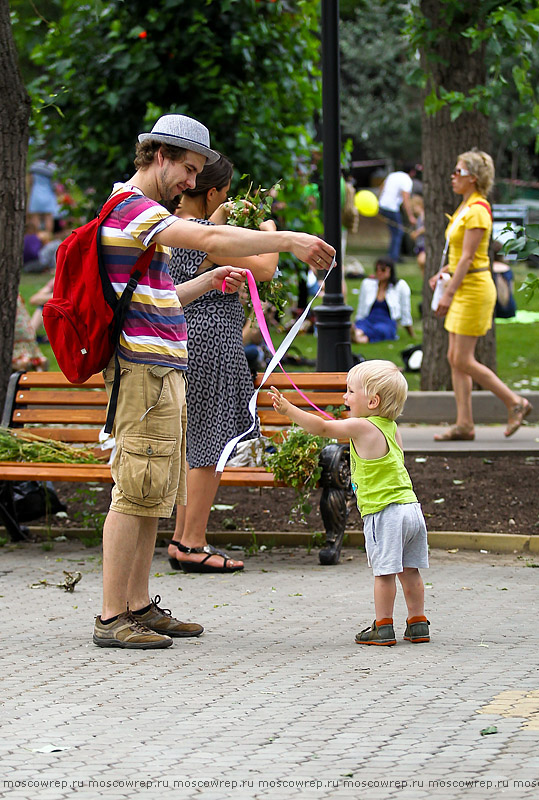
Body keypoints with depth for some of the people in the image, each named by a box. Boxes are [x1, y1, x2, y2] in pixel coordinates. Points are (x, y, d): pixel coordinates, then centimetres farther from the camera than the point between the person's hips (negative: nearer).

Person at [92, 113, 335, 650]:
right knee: (135, 494, -9)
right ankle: (112, 619, -8)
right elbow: (210, 238, -27)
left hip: (159, 371, 11)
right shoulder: (133, 207, -12)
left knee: (154, 495, 13)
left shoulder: (136, 211, 22)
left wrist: (209, 283, 15)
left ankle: (139, 607, 17)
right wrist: (288, 240, -25)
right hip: (145, 370, -11)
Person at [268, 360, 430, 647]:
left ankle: (383, 626, 3)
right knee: (409, 570, 13)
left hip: (383, 513, -8)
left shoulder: (361, 427, -10)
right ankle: (418, 624, 18)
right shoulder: (391, 428, 13)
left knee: (384, 571, -2)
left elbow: (321, 427, -11)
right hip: (411, 508, 8)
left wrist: (288, 409, -9)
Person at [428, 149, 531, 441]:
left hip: (474, 289, -10)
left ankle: (515, 403, 1)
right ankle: (464, 424, 8)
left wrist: (449, 293, -20)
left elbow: (467, 256, -19)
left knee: (463, 361, -8)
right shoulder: (465, 208, 14)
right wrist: (443, 272, 10)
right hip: (463, 288, 10)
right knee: (455, 359, 7)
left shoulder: (478, 211, -16)